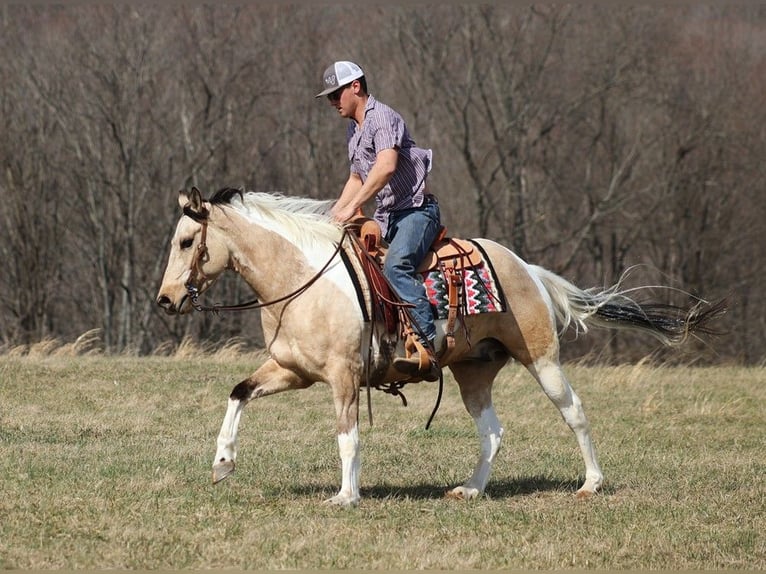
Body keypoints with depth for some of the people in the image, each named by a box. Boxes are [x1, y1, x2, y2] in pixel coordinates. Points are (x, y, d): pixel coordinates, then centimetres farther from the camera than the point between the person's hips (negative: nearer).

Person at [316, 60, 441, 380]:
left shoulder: (381, 117, -11)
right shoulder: (354, 131, 20)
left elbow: (387, 165, -28)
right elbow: (357, 178, 32)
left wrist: (353, 206, -30)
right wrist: (334, 215, 17)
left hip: (416, 209, -11)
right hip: (386, 217, 11)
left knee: (395, 266, -33)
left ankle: (427, 345, -43)